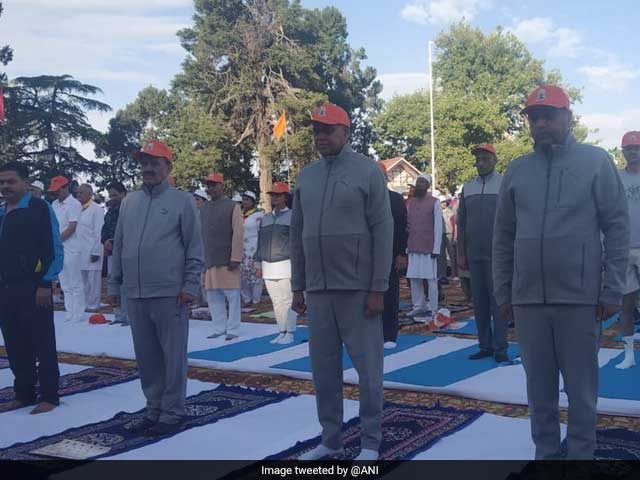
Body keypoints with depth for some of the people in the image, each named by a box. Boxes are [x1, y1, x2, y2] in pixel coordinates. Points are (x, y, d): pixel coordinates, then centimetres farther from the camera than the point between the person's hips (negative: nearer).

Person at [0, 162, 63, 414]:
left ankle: (49, 396, 8)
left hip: (33, 288, -7)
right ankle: (24, 394, 23)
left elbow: (54, 249, -9)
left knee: (42, 344, 0)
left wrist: (45, 284, -14)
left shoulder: (40, 208, -6)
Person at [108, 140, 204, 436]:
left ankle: (172, 414, 12)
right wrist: (114, 285, 13)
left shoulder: (182, 200, 0)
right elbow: (118, 246, 17)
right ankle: (154, 410, 24)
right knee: (146, 357, 12)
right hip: (135, 295, 5)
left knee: (172, 356, 1)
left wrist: (190, 285, -10)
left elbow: (194, 248, -3)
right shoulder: (129, 202, 14)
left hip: (170, 294, -5)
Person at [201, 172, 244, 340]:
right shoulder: (204, 208, 15)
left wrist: (235, 258, -14)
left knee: (232, 296, 0)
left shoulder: (233, 206, 0)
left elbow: (238, 233, -7)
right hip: (210, 260, 5)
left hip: (228, 261, -5)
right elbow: (201, 234, 15)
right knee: (213, 296, 8)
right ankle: (219, 328, 17)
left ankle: (233, 330, 6)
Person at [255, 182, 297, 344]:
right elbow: (260, 242, 18)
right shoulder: (265, 218, 16)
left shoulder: (292, 216, 0)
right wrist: (259, 265, 13)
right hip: (268, 266, 5)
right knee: (276, 301, 7)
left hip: (285, 263, -5)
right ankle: (282, 332, 15)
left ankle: (290, 334, 0)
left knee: (287, 300, -6)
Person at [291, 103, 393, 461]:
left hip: (358, 289, -5)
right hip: (318, 290, 5)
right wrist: (298, 286, 11)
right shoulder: (306, 176, 11)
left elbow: (383, 231, -8)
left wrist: (378, 288, -13)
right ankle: (331, 439, 24)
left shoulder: (367, 170, -4)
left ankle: (371, 443, 16)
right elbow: (297, 235, 14)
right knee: (324, 369, 11)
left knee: (368, 368, 3)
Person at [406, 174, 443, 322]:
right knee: (414, 279, 7)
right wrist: (406, 247, 6)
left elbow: (438, 227, -6)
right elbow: (407, 225, 12)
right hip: (413, 248, 5)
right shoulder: (410, 202, 12)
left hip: (429, 248, -5)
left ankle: (432, 310, 3)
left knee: (431, 280, -1)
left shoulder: (434, 202, -2)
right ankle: (419, 307, 16)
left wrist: (436, 249, -11)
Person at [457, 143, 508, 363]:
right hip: (474, 256, 5)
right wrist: (461, 254, 9)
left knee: (498, 302, -2)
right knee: (479, 302, 8)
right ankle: (485, 346, 15)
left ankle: (500, 348, 4)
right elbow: (461, 223, 13)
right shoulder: (468, 187, 11)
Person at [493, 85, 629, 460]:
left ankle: (581, 454, 19)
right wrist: (503, 293, 9)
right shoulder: (517, 170, 9)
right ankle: (546, 452, 25)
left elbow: (617, 228, -2)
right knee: (540, 389, 12)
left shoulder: (596, 161, 1)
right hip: (527, 299, 3)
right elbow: (503, 236, 11)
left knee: (581, 389, 6)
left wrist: (612, 290, -7)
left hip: (580, 297, -3)